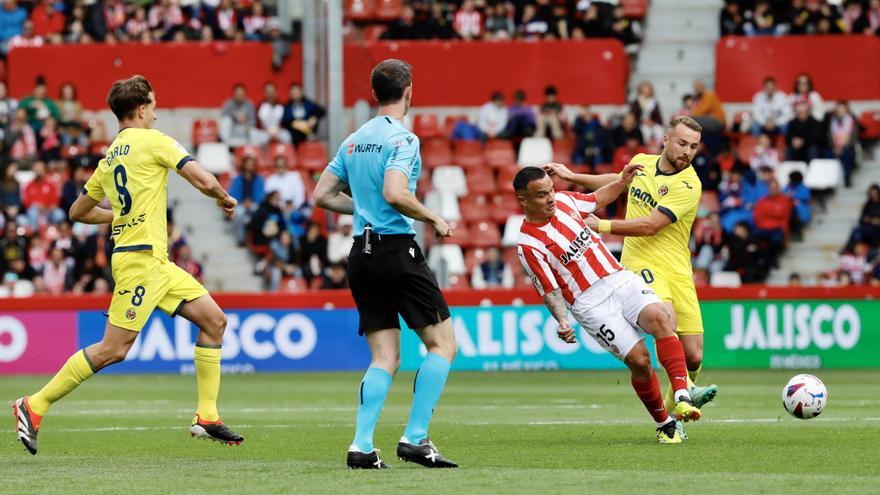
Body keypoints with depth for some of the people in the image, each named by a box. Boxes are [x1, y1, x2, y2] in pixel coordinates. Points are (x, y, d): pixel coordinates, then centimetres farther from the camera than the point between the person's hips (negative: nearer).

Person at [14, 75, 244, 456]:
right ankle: (34, 406, -4)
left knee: (214, 320, 7)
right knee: (114, 349, -10)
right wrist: (225, 199, 7)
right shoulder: (153, 141, -7)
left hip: (157, 263, 9)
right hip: (141, 258, -9)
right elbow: (204, 181, -13)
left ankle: (206, 417, 5)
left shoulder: (108, 158, 16)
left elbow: (79, 211, 24)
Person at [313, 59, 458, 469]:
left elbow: (323, 194, 16)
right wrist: (434, 219, -11)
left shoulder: (354, 140, 13)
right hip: (397, 250, -8)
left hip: (361, 254, 8)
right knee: (443, 344, 0)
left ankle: (361, 446, -5)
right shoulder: (401, 138, -10)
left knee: (384, 358, 8)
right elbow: (395, 193, -24)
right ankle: (415, 438, -8)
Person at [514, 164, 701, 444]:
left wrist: (623, 180, 19)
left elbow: (598, 200, 30)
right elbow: (550, 292, -11)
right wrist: (562, 322, -27)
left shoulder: (564, 200, 8)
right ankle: (663, 424, 3)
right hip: (590, 302, -5)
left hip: (620, 279, 5)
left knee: (659, 318, -25)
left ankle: (682, 397, -33)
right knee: (639, 359, -17)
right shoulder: (528, 245, -9)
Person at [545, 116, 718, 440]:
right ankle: (684, 390, -41)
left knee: (693, 357, -4)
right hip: (640, 263, 1)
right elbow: (618, 181, 32)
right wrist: (571, 176, 36)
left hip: (676, 269, -1)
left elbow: (650, 226, -15)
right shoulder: (642, 162, 6)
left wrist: (602, 226, -13)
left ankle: (669, 413, 19)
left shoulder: (688, 185, -10)